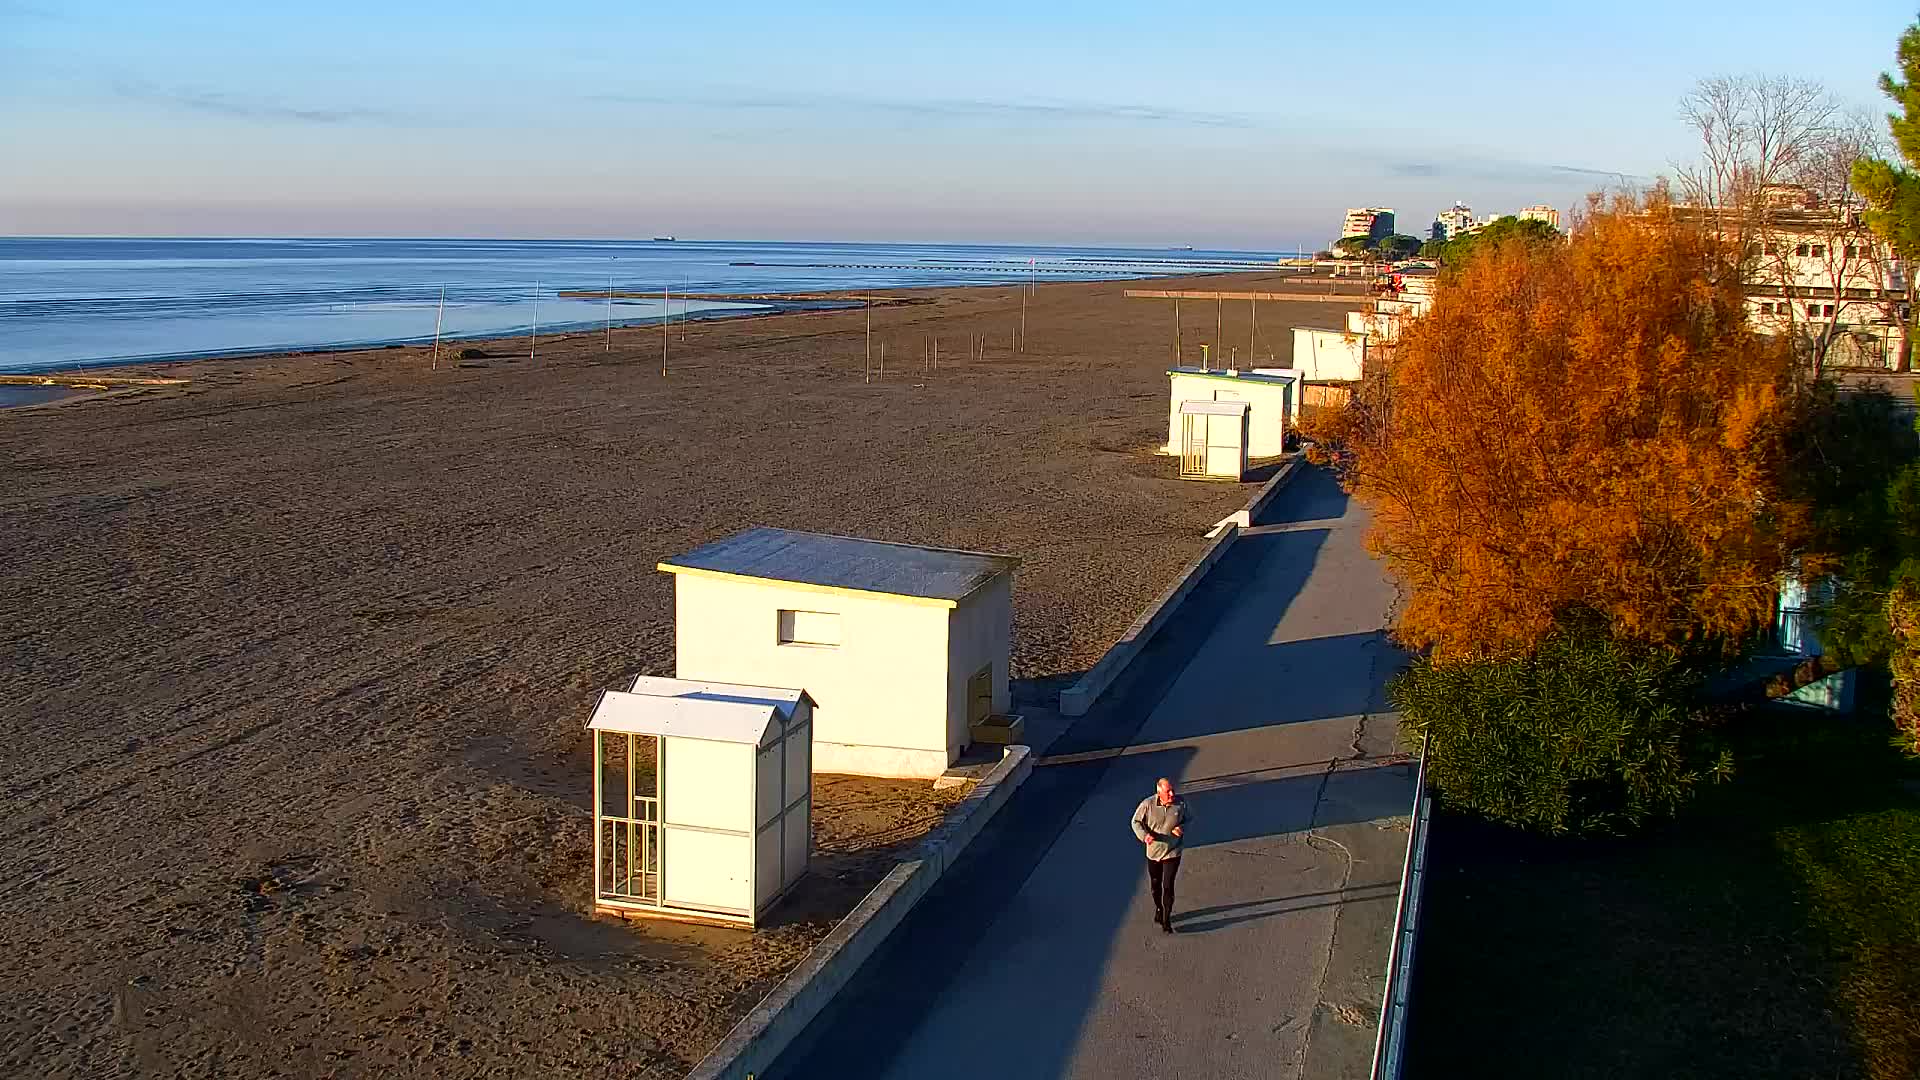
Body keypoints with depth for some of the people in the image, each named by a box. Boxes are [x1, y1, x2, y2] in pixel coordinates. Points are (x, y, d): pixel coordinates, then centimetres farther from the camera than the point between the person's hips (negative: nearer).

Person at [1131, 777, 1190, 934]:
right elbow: (1136, 821, -6)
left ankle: (1166, 920, 7)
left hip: (1173, 852, -1)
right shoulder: (1148, 804, -18)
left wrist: (1182, 827, -19)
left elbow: (1189, 818, 3)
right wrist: (1144, 835, -24)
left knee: (1168, 886, -7)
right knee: (1155, 885, 18)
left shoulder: (1181, 803, -14)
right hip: (1153, 851, 1)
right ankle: (1159, 908, 47)